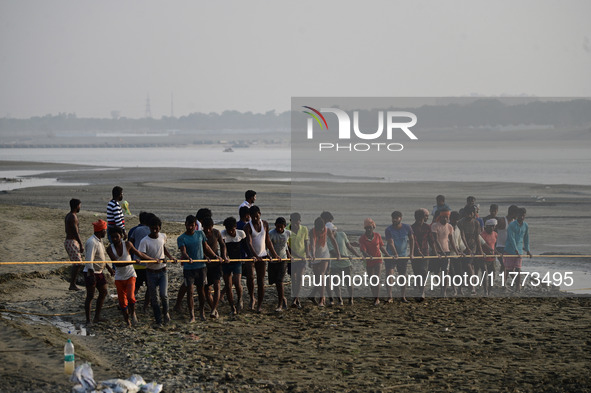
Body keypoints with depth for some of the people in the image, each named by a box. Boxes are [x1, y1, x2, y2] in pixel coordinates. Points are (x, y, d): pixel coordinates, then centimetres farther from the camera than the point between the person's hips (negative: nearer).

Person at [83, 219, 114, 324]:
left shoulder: (99, 241, 11)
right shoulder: (92, 242, -20)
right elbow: (89, 260, -26)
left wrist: (108, 268, 27)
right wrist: (91, 275, -29)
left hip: (99, 272, 10)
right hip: (91, 273, -10)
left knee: (103, 292, 12)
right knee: (90, 296, -4)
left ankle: (97, 317, 19)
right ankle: (88, 320, 2)